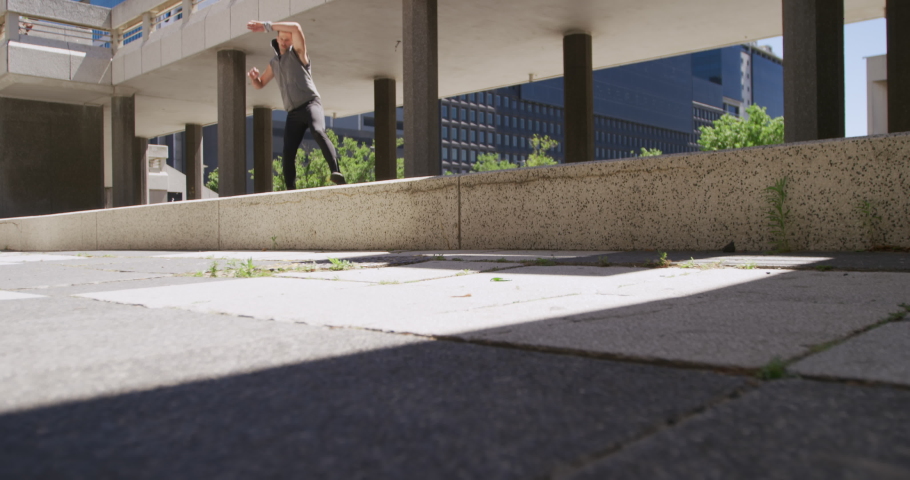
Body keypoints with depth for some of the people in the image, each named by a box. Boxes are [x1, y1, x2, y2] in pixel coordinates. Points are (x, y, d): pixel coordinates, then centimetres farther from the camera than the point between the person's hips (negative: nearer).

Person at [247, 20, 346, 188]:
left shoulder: (297, 52, 7)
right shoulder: (274, 63, 23)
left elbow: (296, 27, -11)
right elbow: (259, 85, 29)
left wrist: (267, 26, -8)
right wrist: (253, 76, 5)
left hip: (310, 104, -6)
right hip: (293, 113, 6)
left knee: (318, 132, -36)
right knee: (287, 156, -5)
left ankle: (336, 173, -50)